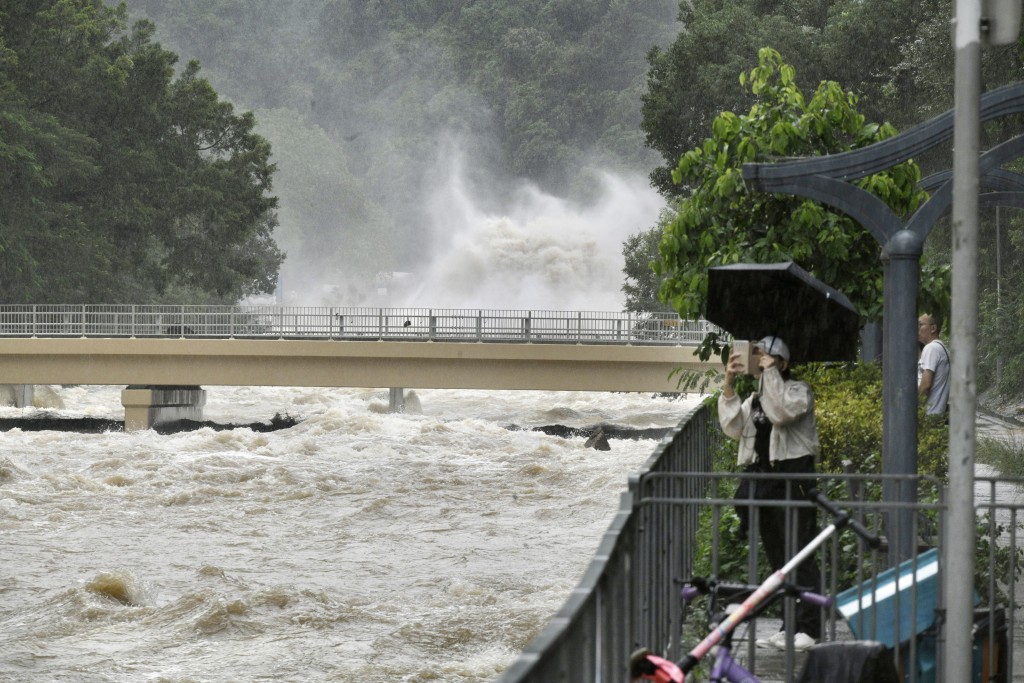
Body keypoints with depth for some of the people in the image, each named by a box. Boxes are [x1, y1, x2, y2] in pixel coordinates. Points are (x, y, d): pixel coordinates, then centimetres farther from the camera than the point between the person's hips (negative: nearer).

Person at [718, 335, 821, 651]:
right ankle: (790, 626, 13)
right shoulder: (754, 399, 20)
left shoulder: (799, 391, -1)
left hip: (792, 480, -8)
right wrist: (729, 385, 0)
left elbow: (781, 412, -21)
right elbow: (733, 428, 6)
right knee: (777, 559, 9)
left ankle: (809, 628, -10)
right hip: (762, 481, 8)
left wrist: (770, 371, -16)